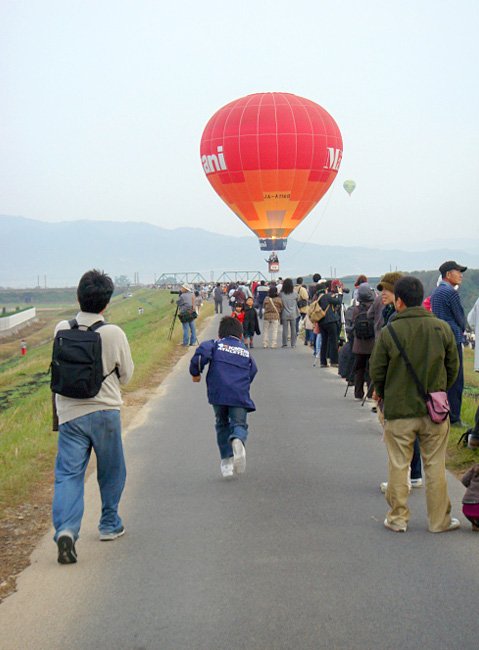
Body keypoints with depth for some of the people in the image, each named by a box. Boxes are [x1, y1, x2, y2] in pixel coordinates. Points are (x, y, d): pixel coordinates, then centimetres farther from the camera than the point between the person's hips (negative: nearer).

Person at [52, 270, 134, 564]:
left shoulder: (62, 330, -5)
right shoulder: (114, 333, -12)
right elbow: (126, 374, 0)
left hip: (69, 413, 1)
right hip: (105, 411, -1)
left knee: (68, 474, 0)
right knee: (111, 472, 18)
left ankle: (66, 529, -19)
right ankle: (110, 525, 30)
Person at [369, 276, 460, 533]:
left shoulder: (389, 332, -12)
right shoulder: (442, 328, -4)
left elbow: (376, 370, -4)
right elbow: (453, 367, 5)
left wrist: (381, 393, 16)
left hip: (399, 409, -2)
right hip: (435, 411, 2)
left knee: (399, 466, 10)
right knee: (435, 465, 11)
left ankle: (397, 518, 17)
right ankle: (440, 520, 17)